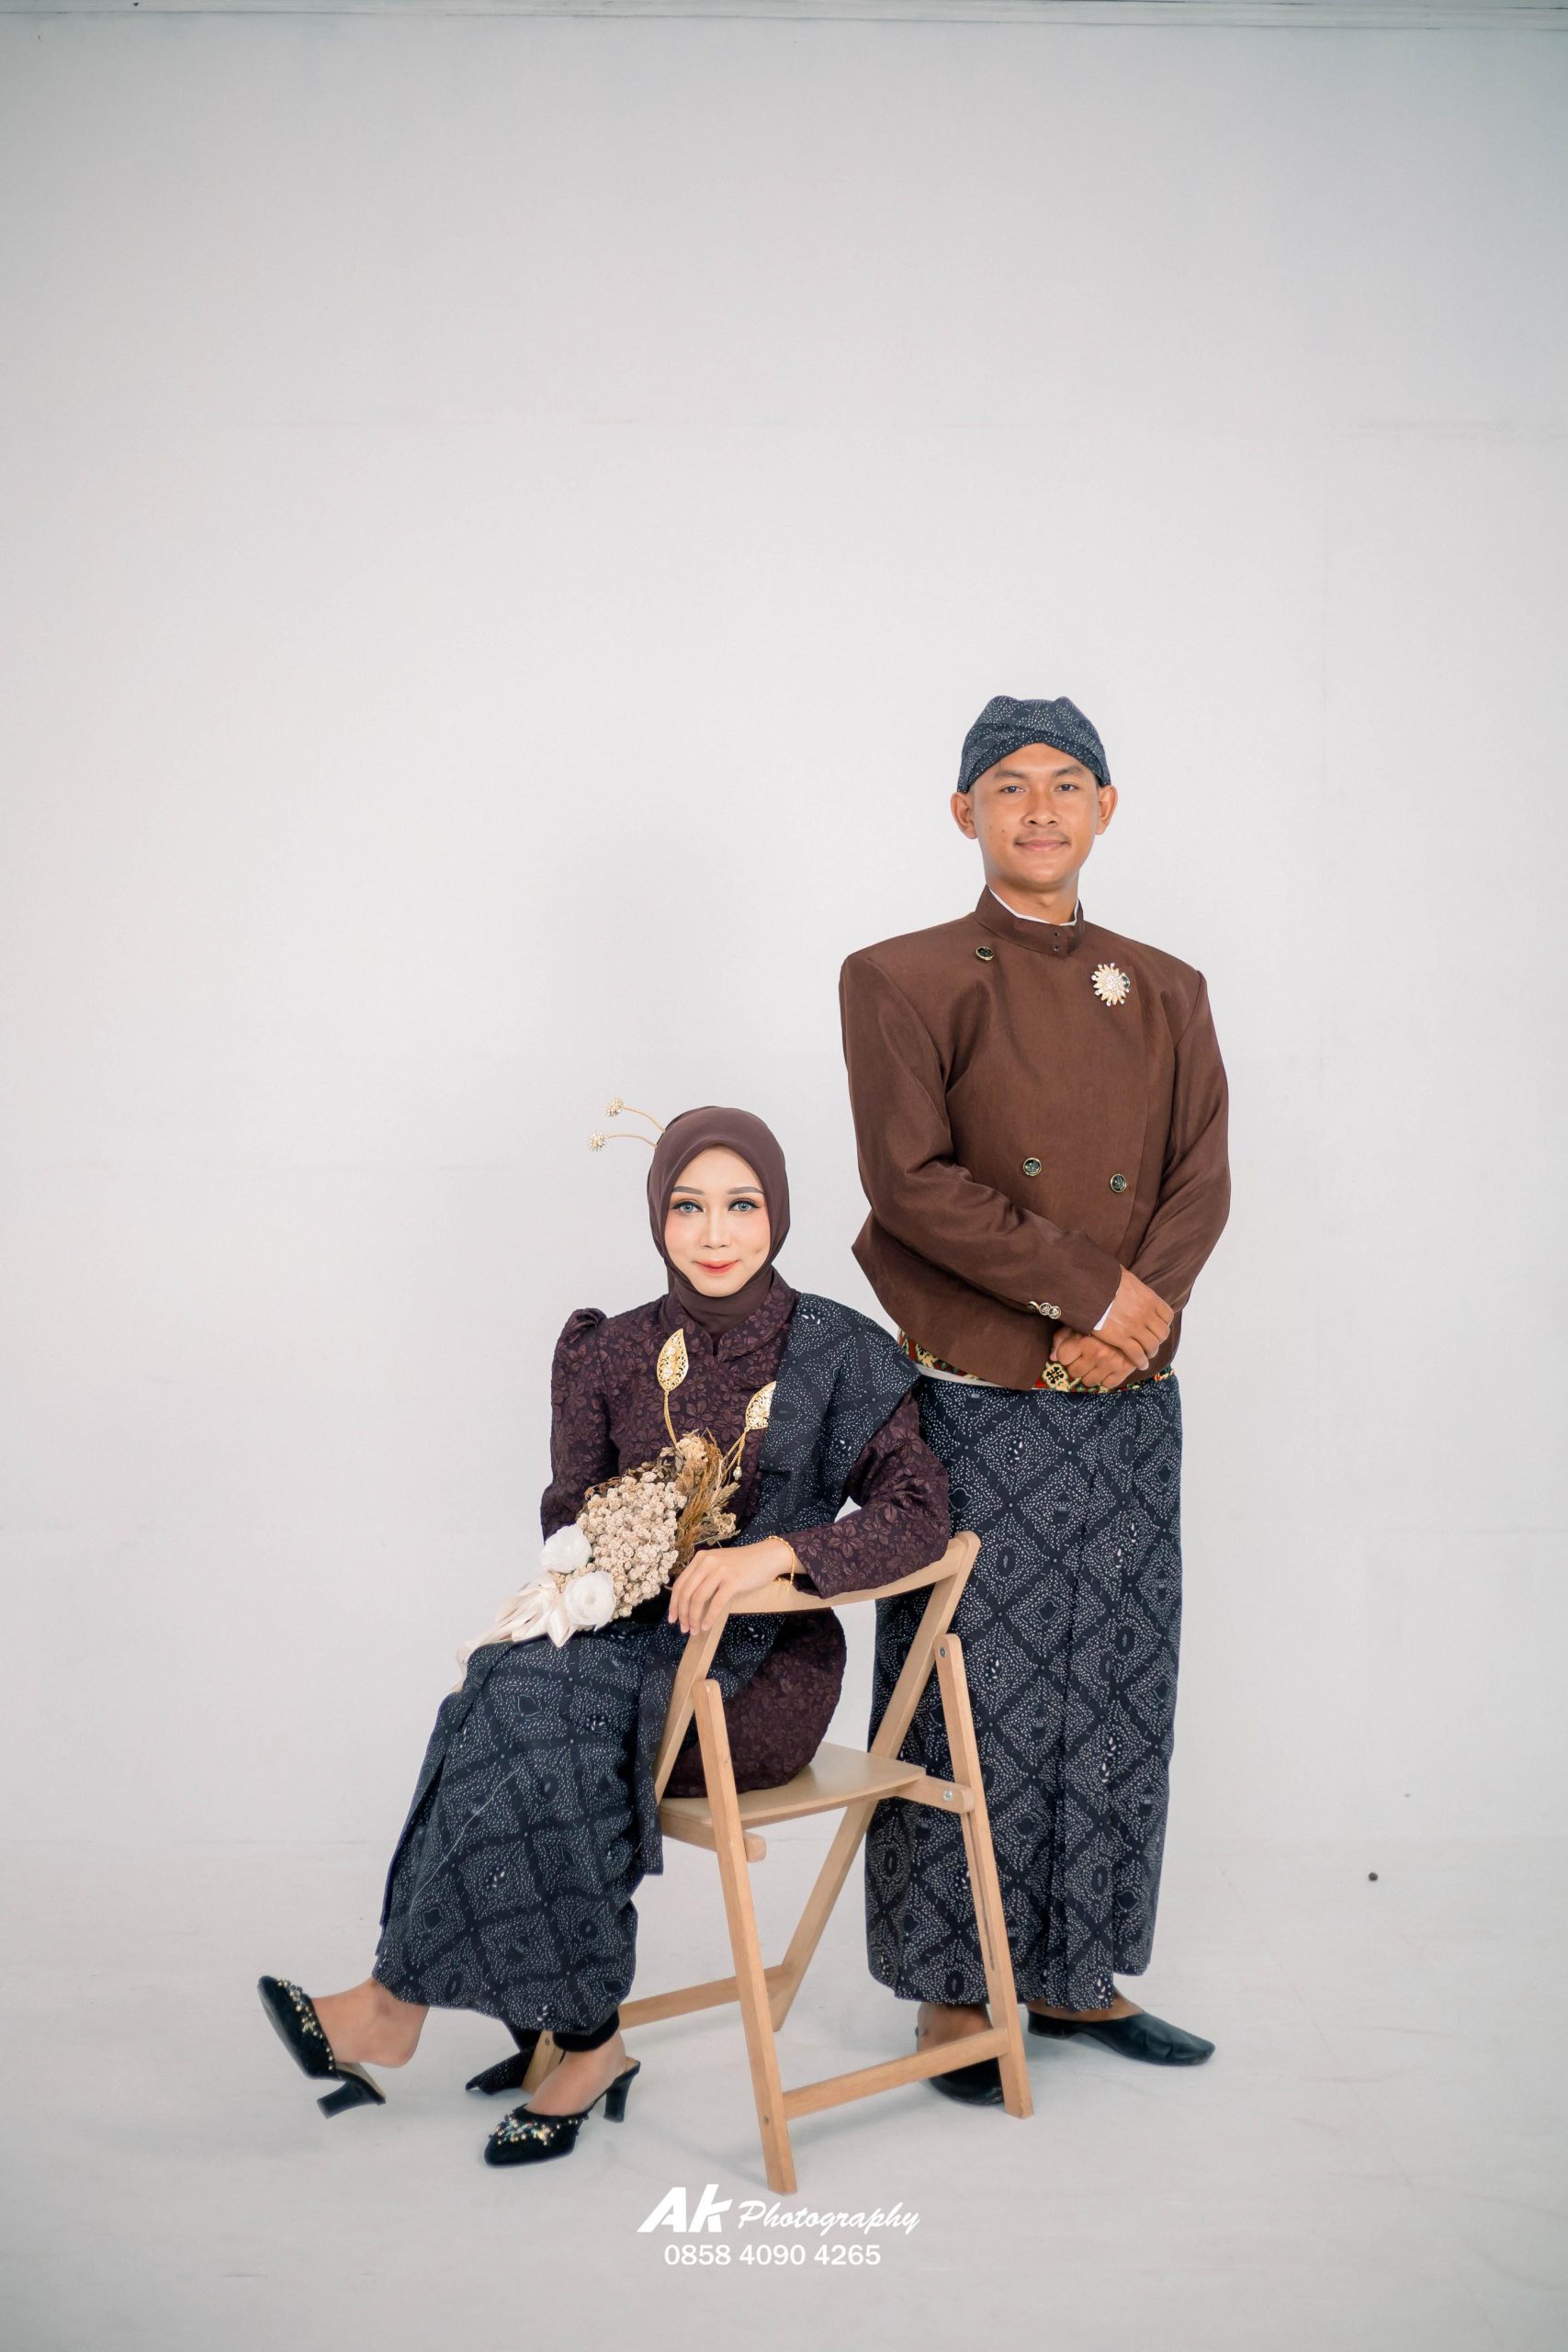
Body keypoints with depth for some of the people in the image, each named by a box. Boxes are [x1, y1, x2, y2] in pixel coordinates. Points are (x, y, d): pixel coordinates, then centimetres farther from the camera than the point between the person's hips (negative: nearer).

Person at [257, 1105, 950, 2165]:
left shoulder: (838, 1355, -3)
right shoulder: (616, 1353, 9)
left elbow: (917, 1513, -12)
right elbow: (572, 1518, 13)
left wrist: (776, 1548, -27)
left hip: (764, 1671, -4)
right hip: (634, 1637, 4)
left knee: (546, 1737, -28)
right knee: (527, 1684, -29)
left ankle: (400, 2008, -12)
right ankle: (582, 2039, -20)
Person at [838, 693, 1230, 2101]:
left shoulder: (1165, 994, 14)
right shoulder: (904, 980, 1)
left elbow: (1203, 1183, 6)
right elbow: (913, 1179, -9)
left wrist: (1132, 1317, -12)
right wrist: (1086, 1288, -13)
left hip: (1129, 1402, 4)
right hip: (974, 1402, -4)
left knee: (1117, 1694, 9)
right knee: (973, 1695, 0)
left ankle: (1079, 1974, 23)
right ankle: (953, 1991, 14)